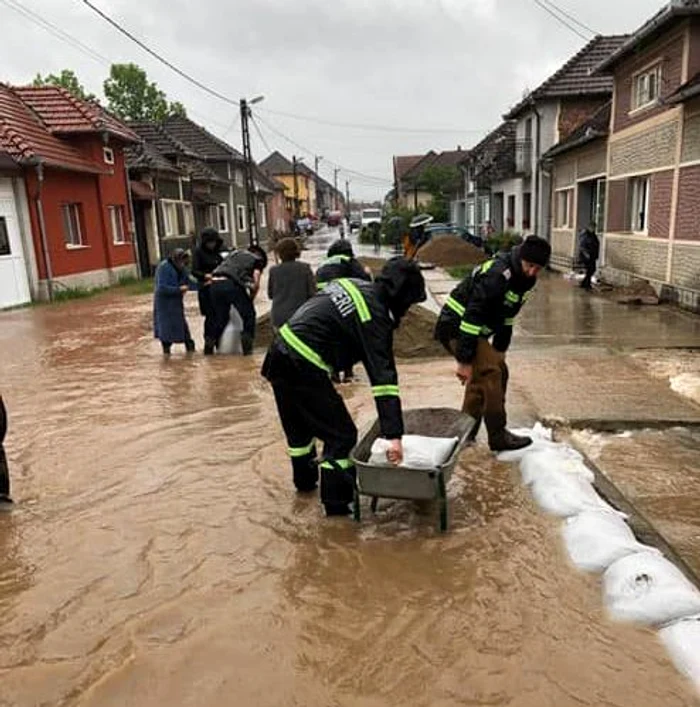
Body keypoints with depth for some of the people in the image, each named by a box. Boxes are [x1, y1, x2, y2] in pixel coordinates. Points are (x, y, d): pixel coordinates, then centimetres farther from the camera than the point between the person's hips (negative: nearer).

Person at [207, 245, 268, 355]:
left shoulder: (235, 253, 34)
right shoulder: (258, 260, 18)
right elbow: (256, 284, 4)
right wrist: (250, 299, 20)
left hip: (215, 282, 5)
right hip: (233, 284, -5)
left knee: (220, 317, 22)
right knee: (249, 315, 13)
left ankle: (209, 345, 22)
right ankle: (247, 348, 9)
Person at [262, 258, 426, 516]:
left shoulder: (353, 284, 10)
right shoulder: (375, 317, -15)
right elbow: (383, 376, -20)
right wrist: (394, 435, -21)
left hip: (281, 350, 10)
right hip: (303, 367, -10)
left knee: (299, 424, 27)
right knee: (341, 434, 2)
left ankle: (305, 480, 47)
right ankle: (336, 502, 13)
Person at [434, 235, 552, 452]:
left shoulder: (525, 279, 4)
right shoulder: (497, 275, -26)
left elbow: (507, 316, 17)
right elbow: (472, 315, -30)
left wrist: (500, 349, 15)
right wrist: (464, 360, -29)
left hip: (474, 330, 10)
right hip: (455, 326, -10)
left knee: (499, 371, 13)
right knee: (490, 372, -18)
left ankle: (466, 433, 23)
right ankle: (498, 437, -6)